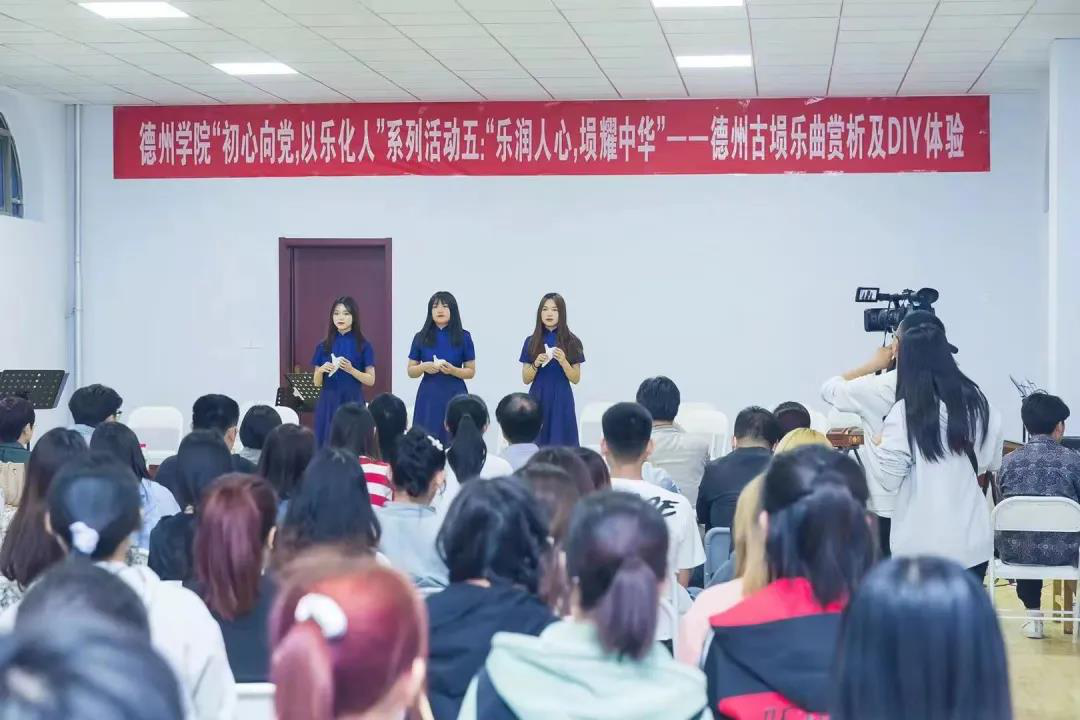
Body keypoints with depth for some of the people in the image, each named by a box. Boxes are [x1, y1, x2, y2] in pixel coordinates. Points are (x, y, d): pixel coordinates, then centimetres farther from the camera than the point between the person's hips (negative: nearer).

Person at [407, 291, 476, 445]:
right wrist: (424, 367, -11)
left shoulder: (463, 337, 2)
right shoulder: (421, 337, 5)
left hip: (455, 396, -1)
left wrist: (453, 370, -14)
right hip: (429, 397, 1)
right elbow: (410, 371, 10)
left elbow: (471, 372, 4)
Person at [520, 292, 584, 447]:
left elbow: (576, 379, 0)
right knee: (536, 444, -3)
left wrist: (563, 361, -16)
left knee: (560, 443, -7)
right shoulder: (531, 342, 4)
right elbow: (526, 379, 5)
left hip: (561, 400, -1)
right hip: (538, 400, 1)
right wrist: (536, 364, -14)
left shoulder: (571, 342, 1)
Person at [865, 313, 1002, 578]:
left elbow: (890, 478, -11)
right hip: (973, 541, 4)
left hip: (923, 545, -4)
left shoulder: (907, 411, -12)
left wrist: (876, 444, 5)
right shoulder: (977, 401, 3)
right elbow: (993, 462, 14)